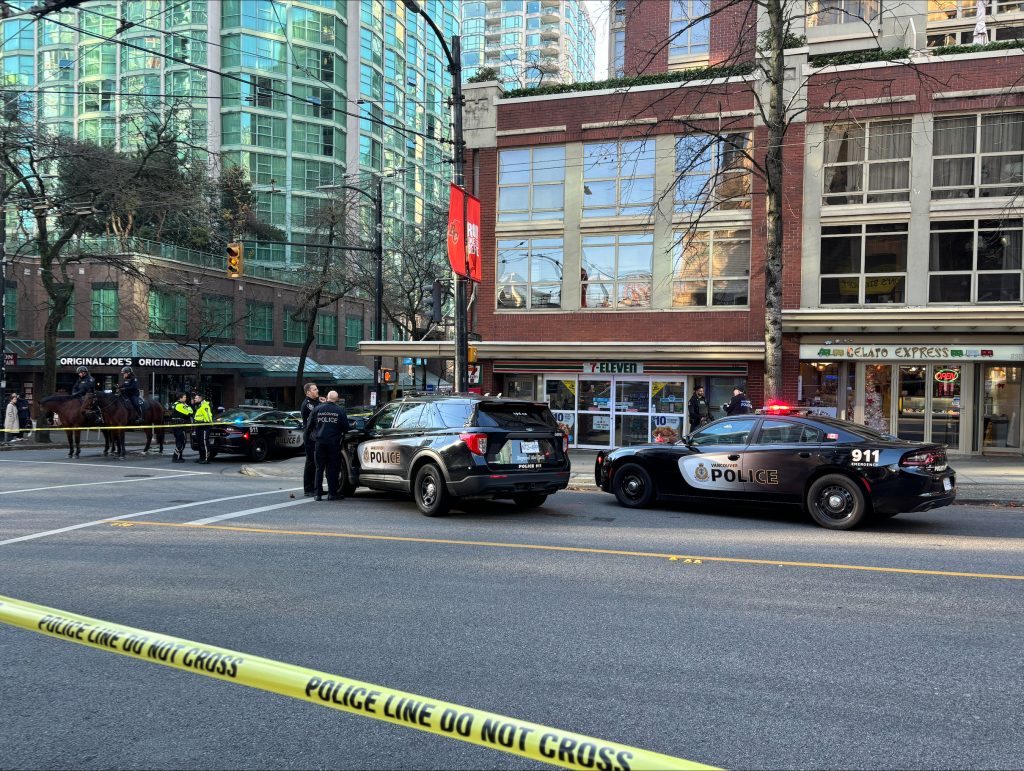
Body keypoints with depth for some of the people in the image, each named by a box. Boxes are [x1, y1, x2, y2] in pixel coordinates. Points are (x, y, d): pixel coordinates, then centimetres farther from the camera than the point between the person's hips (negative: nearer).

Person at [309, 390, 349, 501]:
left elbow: (310, 425, 10)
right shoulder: (340, 410, -3)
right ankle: (332, 493, 4)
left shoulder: (317, 409, 3)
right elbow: (346, 427, 0)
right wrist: (341, 434, 19)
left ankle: (318, 494, 7)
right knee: (332, 469, 4)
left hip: (320, 442, 2)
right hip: (333, 443, -2)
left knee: (319, 468, 8)